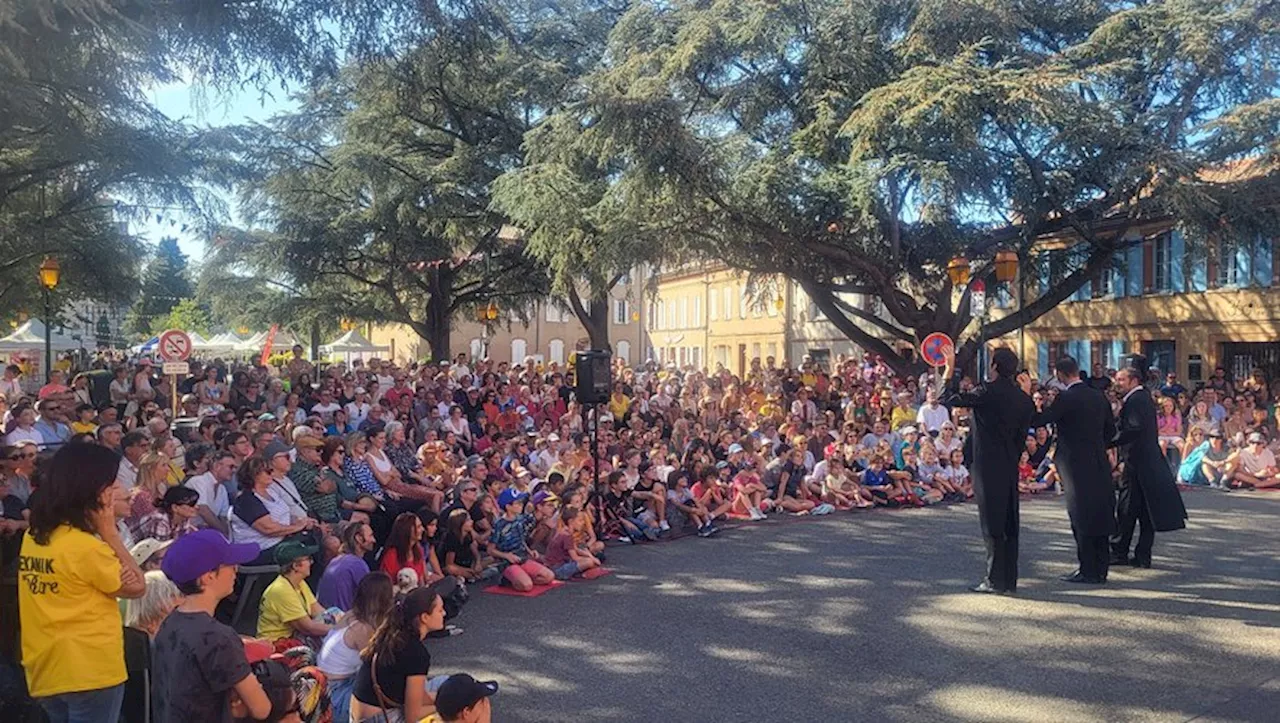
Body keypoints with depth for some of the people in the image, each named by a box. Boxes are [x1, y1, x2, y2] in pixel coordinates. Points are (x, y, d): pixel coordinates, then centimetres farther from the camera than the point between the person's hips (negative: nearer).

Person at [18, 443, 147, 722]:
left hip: (45, 671, 8)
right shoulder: (86, 546, -22)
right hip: (90, 674, -8)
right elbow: (137, 588, -9)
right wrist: (110, 532, -12)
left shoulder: (32, 537, 3)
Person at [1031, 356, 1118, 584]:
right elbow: (1111, 430, 15)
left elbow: (1037, 421, -15)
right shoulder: (1099, 396, 8)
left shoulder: (1065, 398, -15)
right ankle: (1100, 569, 20)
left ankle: (1088, 571, 2)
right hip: (1100, 465, 7)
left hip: (1077, 466, -7)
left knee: (1082, 519, -1)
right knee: (1100, 516, 12)